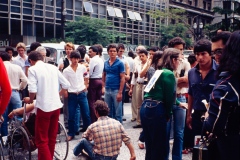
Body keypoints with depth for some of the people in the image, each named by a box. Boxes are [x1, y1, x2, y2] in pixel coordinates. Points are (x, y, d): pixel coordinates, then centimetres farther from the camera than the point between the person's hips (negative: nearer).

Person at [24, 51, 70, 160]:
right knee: (52, 137, 18)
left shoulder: (32, 69, -5)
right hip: (56, 106, 6)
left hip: (44, 107, -6)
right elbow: (66, 85, 11)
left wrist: (30, 100, 4)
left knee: (41, 140, 3)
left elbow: (33, 90, -16)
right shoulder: (53, 67, 11)